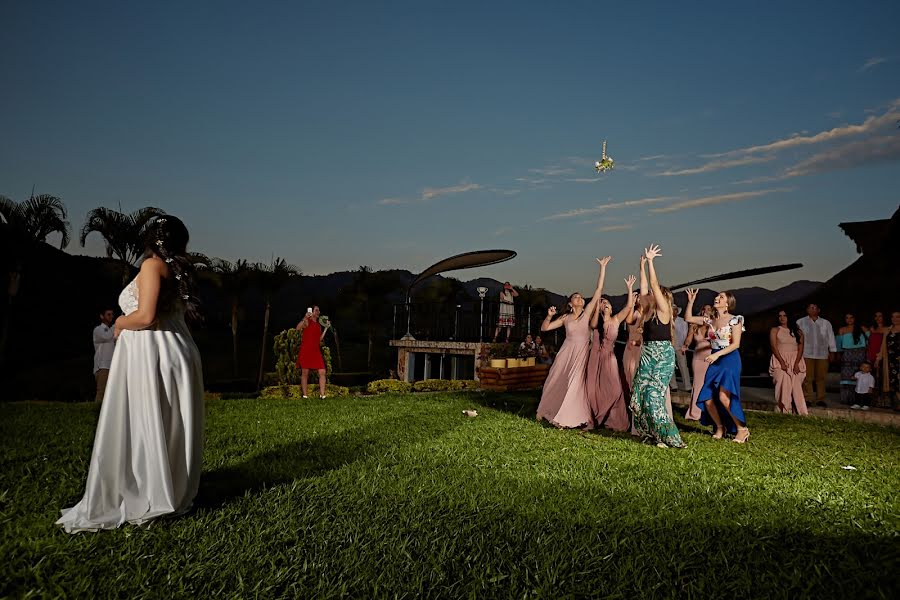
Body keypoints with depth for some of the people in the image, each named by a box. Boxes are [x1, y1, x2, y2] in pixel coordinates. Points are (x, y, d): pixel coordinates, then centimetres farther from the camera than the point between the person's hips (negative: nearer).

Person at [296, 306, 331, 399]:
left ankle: (322, 395, -2)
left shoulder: (318, 325, 20)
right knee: (305, 373, -1)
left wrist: (326, 328, 18)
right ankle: (305, 395, 4)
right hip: (306, 350, -6)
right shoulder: (307, 321, 1)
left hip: (316, 351, 6)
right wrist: (305, 318, -23)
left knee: (322, 372, -4)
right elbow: (298, 328, -16)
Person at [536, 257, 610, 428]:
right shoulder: (565, 318, 6)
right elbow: (544, 328, 7)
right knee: (557, 381, 7)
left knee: (575, 383, -6)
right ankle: (546, 411, 26)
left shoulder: (587, 312, 2)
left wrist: (602, 267, -5)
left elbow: (599, 290, -2)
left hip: (581, 353, -1)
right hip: (567, 352, 1)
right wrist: (549, 315, -11)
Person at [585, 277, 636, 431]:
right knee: (594, 389, 3)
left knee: (613, 389, -7)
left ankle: (614, 421, 3)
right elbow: (593, 325, -20)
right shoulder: (596, 321, 4)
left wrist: (630, 288, -12)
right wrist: (597, 305, -19)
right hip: (596, 358, 1)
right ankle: (596, 419, 15)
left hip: (609, 358, -1)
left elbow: (629, 306, -7)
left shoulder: (616, 320, 3)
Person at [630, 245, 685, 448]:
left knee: (654, 394, -11)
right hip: (647, 355, 8)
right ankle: (651, 431, 15)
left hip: (663, 356, -8)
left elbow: (654, 284, -14)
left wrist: (650, 261, -12)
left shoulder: (663, 310, -7)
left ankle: (668, 436, -4)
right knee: (641, 393, 4)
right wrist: (643, 264, 14)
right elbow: (644, 287, 12)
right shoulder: (649, 310, 12)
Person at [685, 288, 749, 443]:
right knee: (707, 399, -1)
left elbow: (735, 344, -11)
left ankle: (742, 429, -5)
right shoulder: (710, 321, 12)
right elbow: (688, 318, 15)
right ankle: (720, 427, 19)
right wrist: (691, 301, 6)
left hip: (730, 360, -6)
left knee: (723, 397, -20)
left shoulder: (734, 319, -5)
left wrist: (717, 354, -20)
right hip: (714, 362, 6)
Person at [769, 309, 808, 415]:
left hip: (796, 362, 2)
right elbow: (774, 347, -2)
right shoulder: (775, 330, 8)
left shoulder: (798, 332, 14)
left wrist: (796, 364, -10)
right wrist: (782, 362, -13)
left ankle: (799, 411, -10)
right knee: (783, 385, -15)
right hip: (780, 361, -2)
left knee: (796, 386, -10)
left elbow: (800, 349, 5)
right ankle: (783, 410, -15)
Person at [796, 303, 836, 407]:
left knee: (821, 378, 2)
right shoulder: (800, 322, 9)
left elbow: (831, 337, 16)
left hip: (822, 355, 2)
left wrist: (832, 352, 11)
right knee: (807, 378, -6)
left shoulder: (826, 323, 16)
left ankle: (820, 399, 8)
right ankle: (807, 399, -2)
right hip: (806, 355, -2)